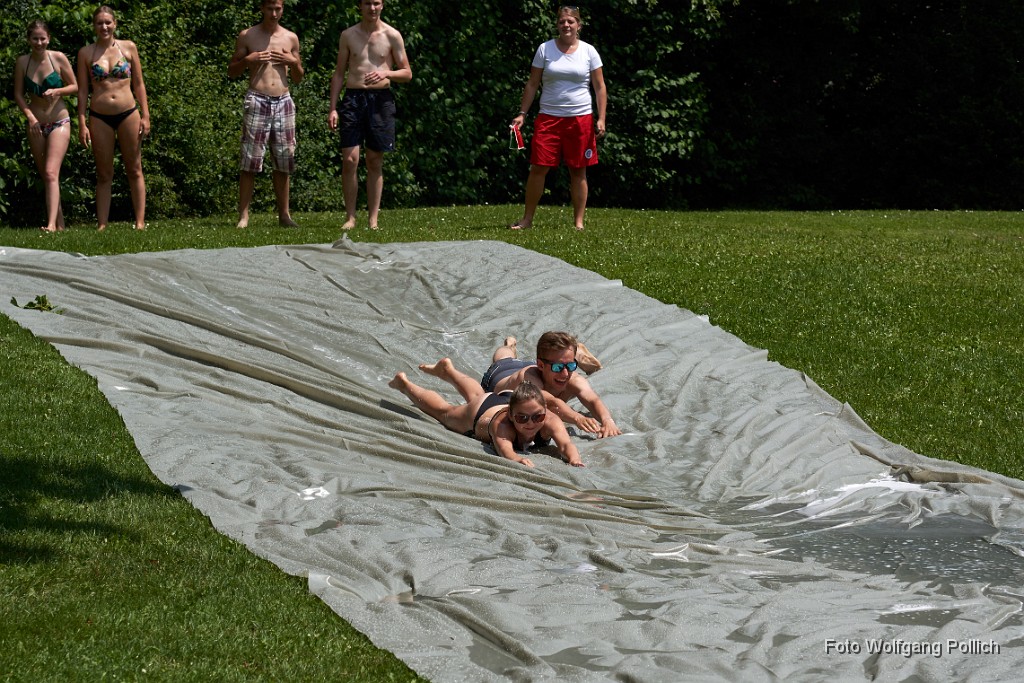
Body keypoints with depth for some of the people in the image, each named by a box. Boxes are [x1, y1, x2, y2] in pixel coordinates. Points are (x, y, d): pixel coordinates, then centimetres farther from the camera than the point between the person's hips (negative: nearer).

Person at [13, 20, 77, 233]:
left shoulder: (58, 58, -8)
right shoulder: (22, 62, -2)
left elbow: (75, 86, -1)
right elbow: (18, 94, 2)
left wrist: (56, 91, -19)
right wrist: (30, 116, -12)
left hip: (59, 123, -4)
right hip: (36, 125, 4)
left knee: (51, 173, -18)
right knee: (45, 177, 8)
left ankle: (51, 224, -26)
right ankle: (60, 224, 18)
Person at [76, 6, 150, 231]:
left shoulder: (128, 47, 5)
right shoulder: (86, 53, 4)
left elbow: (138, 84, 7)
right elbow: (82, 89, 5)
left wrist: (145, 116, 1)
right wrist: (82, 123, -1)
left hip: (128, 114, 0)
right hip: (99, 117, 0)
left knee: (134, 170, 3)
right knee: (104, 174, 5)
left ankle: (140, 222, 5)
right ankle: (101, 225, 6)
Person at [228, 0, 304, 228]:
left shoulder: (291, 38, 11)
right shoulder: (247, 36, 4)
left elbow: (298, 79, 17)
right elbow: (232, 72, 7)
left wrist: (294, 62, -3)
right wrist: (248, 59, -10)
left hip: (283, 102, 3)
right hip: (257, 101, -3)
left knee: (284, 161, 4)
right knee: (250, 161, -7)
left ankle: (284, 214, 12)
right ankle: (243, 216, -7)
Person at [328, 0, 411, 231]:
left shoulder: (392, 36, 4)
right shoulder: (348, 35, 7)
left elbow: (407, 74, 6)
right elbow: (339, 73, 10)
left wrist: (386, 73, -14)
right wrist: (333, 108, 2)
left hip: (380, 99, 0)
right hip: (353, 98, 0)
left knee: (375, 161, 4)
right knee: (349, 159, -8)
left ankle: (373, 218, 8)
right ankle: (350, 217, -1)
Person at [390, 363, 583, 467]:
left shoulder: (549, 421, -46)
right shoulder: (502, 423, -52)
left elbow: (565, 444, -59)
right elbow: (504, 449, -68)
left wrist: (574, 459, -81)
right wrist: (518, 459, -90)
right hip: (479, 413, -5)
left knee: (476, 396, 38)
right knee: (443, 410, 27)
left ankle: (447, 369, 69)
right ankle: (405, 384, 55)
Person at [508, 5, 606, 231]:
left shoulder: (589, 52, 2)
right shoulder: (545, 50, 3)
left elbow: (600, 87, 3)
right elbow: (532, 84, 6)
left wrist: (601, 119, -5)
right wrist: (522, 114, -1)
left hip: (580, 119, 0)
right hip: (549, 117, 0)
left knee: (578, 171, 4)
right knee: (538, 168, -5)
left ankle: (578, 222, 10)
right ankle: (527, 219, 3)